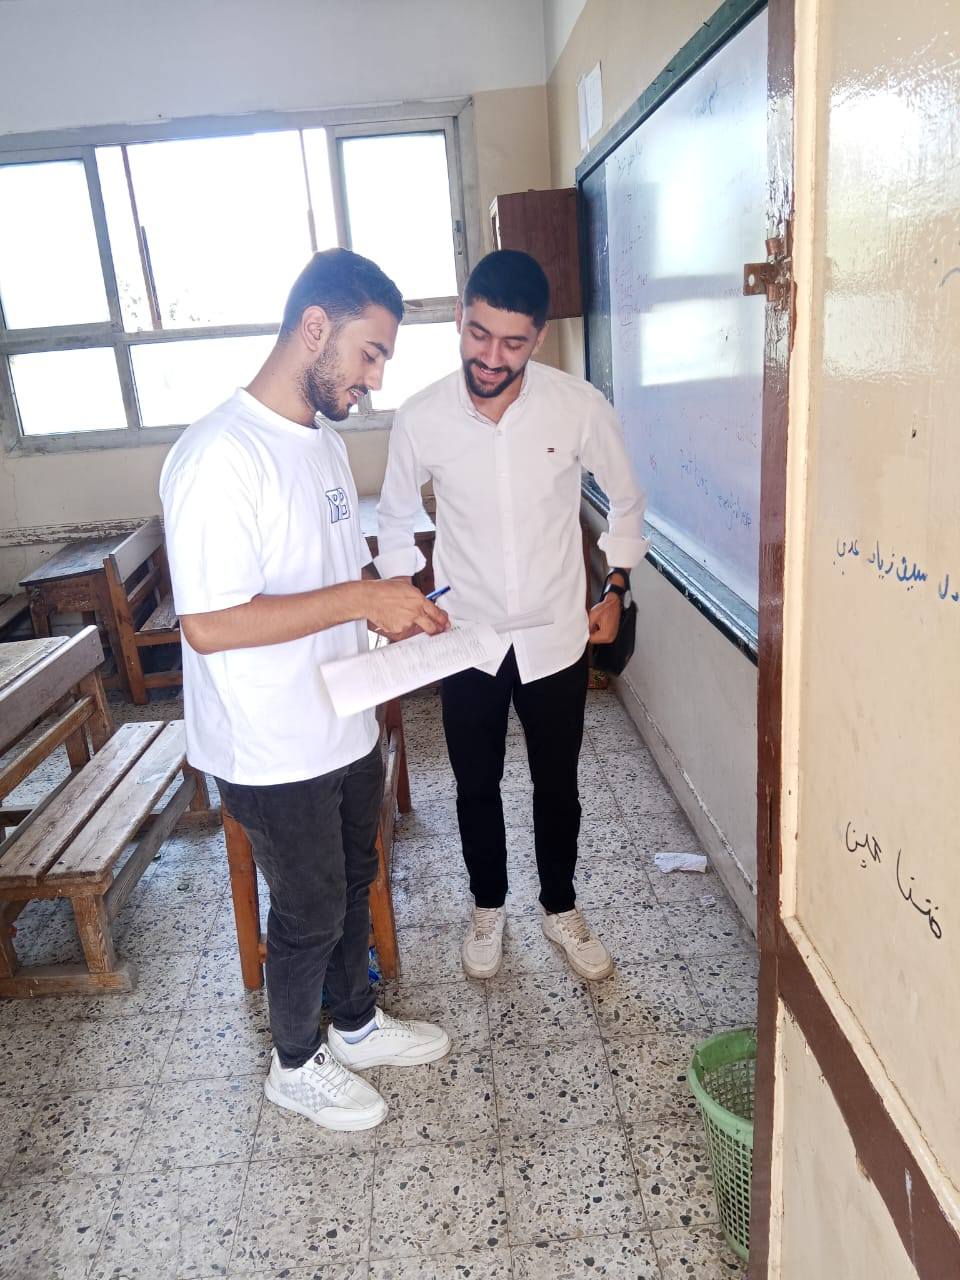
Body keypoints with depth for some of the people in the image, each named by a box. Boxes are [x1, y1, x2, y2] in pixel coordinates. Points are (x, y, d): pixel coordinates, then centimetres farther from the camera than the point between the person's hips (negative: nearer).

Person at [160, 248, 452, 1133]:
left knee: (352, 884, 24)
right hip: (275, 753, -8)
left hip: (347, 729, 9)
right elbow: (209, 624, -28)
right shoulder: (220, 457, -24)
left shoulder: (323, 440, 6)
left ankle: (357, 1024, 48)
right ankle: (297, 1066, 39)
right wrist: (361, 601, -28)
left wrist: (399, 610, -3)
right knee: (308, 914, 11)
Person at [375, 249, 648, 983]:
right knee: (477, 787, 16)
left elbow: (626, 500, 3)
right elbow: (396, 517, 5)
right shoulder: (421, 418, -13)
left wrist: (615, 589, 2)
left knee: (557, 786, 15)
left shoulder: (580, 407, -15)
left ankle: (561, 909, 40)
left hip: (556, 637, 0)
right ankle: (489, 908, 41)